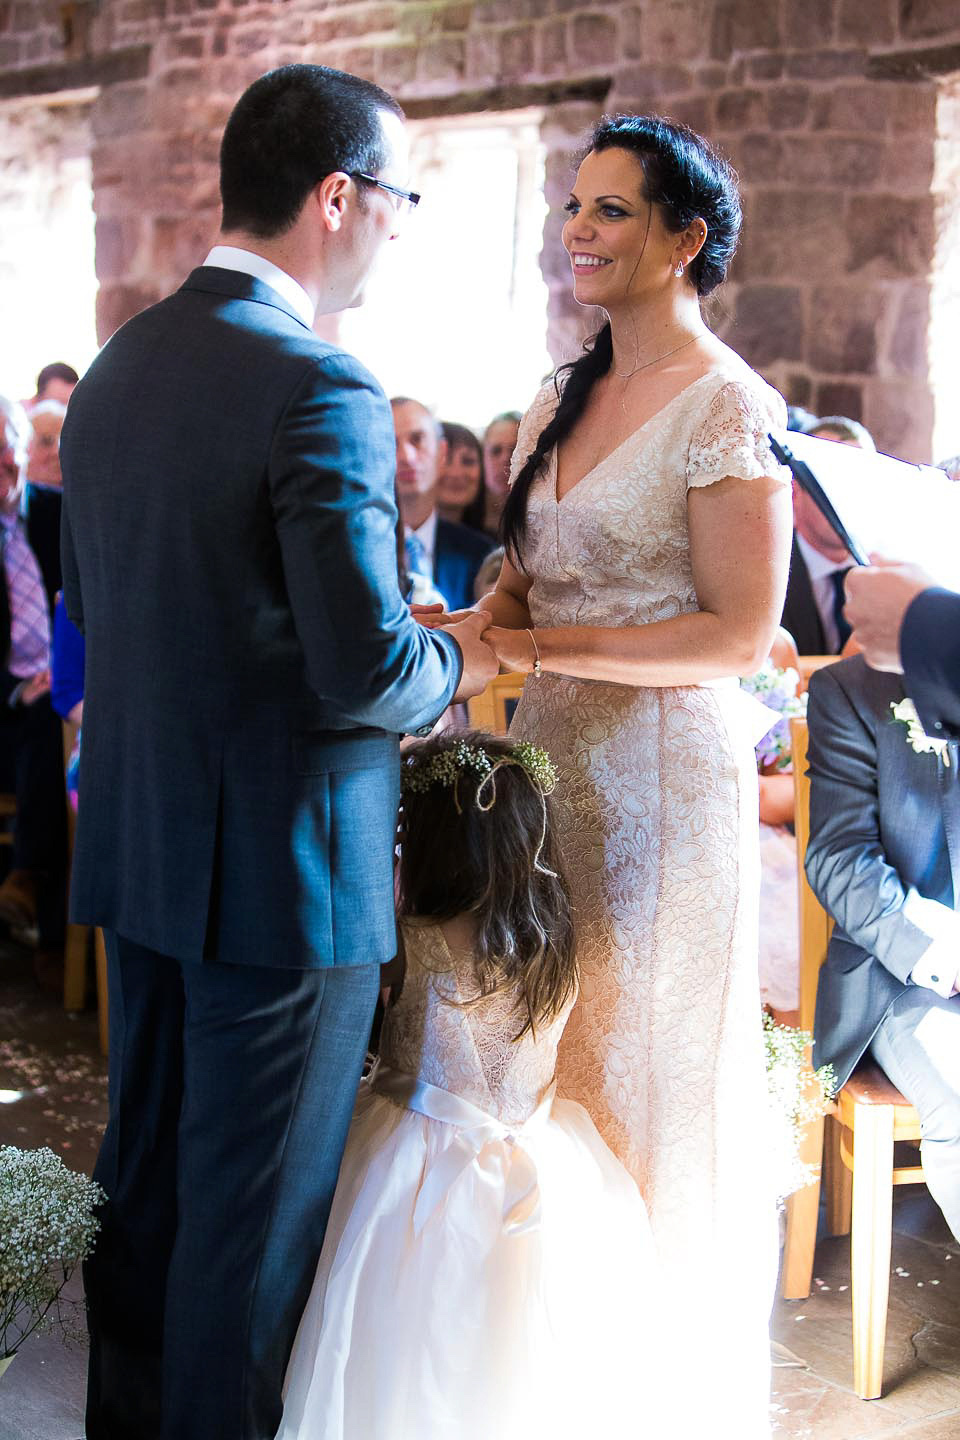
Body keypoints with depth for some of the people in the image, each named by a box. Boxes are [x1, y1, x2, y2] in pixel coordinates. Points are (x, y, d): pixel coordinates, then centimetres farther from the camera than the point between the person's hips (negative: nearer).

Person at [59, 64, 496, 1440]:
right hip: (284, 862, -8)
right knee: (256, 1213, 7)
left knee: (146, 1169, 22)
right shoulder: (319, 390, -20)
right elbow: (368, 669, -24)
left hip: (140, 846, 9)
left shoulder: (115, 365, 6)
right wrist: (455, 662, -3)